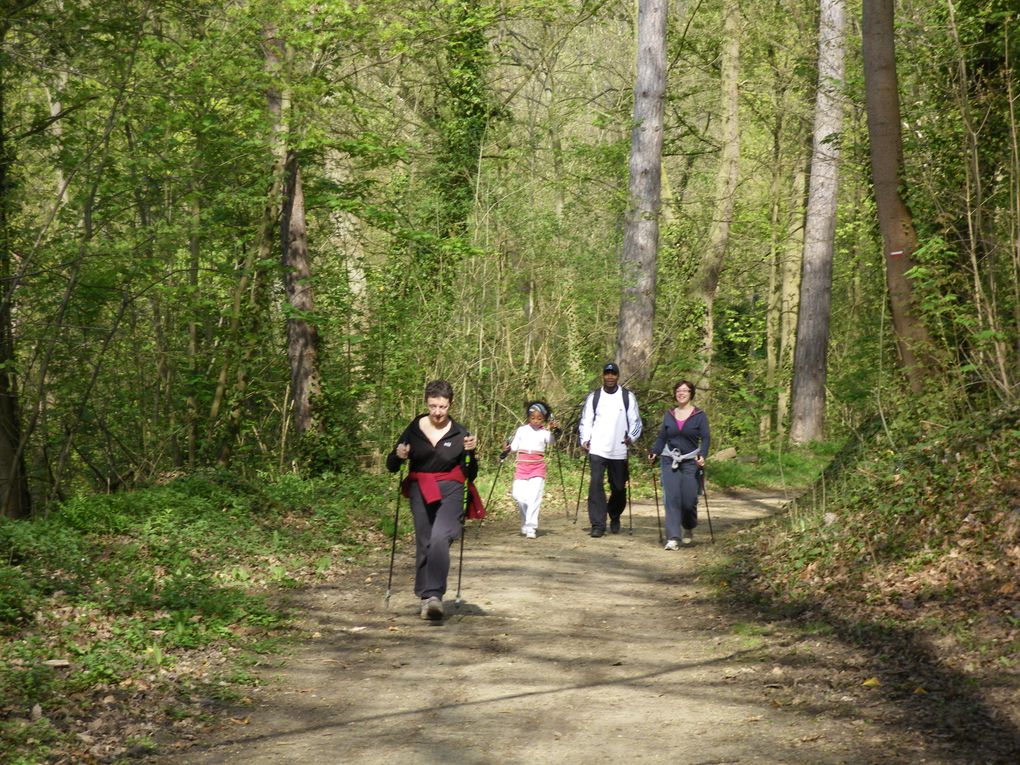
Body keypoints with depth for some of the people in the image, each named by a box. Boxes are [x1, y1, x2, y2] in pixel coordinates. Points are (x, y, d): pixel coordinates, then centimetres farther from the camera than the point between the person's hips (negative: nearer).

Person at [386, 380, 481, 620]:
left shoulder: (460, 434, 0)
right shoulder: (414, 430, 3)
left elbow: (470, 475, 3)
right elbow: (391, 466, 8)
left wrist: (470, 452, -14)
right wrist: (398, 456, -14)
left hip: (449, 492, -2)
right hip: (420, 492, 2)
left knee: (440, 538, -23)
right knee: (423, 544, 3)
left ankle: (434, 595, -28)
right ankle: (425, 598, 15)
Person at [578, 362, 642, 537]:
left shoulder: (628, 397, 4)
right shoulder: (593, 396, 6)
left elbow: (635, 421, 5)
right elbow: (586, 420, 7)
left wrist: (631, 437, -12)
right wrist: (584, 439, -7)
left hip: (619, 450, 1)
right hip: (597, 449, -1)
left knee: (619, 487, 10)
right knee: (596, 484, -13)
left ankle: (615, 518, 35)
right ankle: (598, 524, -11)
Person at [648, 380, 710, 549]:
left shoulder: (699, 416, 3)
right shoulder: (669, 415, 12)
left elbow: (705, 438, -2)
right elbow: (661, 437, 12)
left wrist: (702, 456, -18)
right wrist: (654, 452, -5)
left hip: (690, 462, -2)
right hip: (669, 460, 2)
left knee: (689, 500, -6)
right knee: (671, 497, -10)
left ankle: (688, 529, 26)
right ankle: (673, 538, -12)